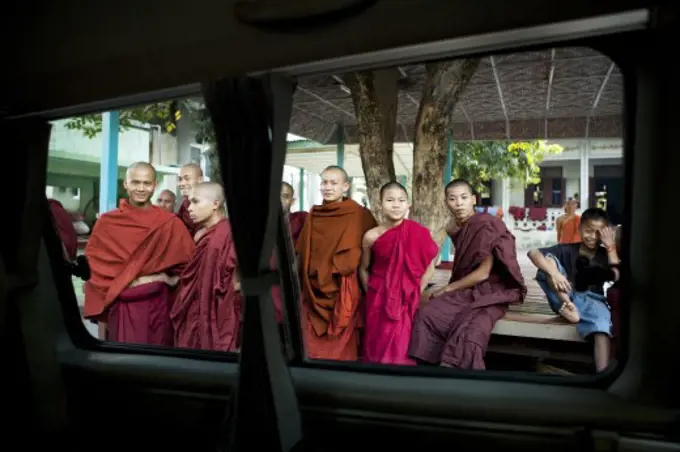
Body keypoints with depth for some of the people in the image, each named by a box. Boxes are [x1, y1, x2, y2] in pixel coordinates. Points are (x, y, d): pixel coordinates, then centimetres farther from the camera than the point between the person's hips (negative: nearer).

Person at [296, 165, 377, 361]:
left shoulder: (360, 214, -5)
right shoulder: (312, 216, 8)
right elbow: (301, 254, 13)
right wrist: (301, 287, 11)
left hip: (344, 292, -4)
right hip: (313, 292, 4)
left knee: (341, 346, 3)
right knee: (314, 345, 9)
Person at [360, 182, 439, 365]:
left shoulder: (418, 233, -10)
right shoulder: (371, 236, -8)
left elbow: (429, 267, 0)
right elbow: (364, 269, 7)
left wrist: (416, 293, -3)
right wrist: (371, 294, 3)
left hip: (407, 301, 0)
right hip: (379, 300, 1)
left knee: (401, 346, 4)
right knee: (377, 345, 9)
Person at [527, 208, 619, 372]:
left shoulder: (605, 254, 11)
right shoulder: (567, 249, 3)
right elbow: (533, 252, -14)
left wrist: (611, 247, -6)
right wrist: (553, 273, -30)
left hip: (592, 300, 0)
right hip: (564, 299, 1)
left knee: (601, 321, -37)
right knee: (548, 258, -16)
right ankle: (567, 306, -28)